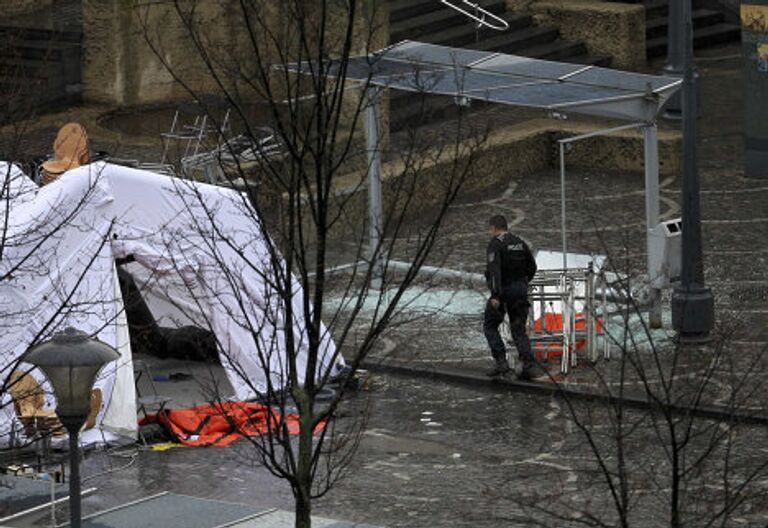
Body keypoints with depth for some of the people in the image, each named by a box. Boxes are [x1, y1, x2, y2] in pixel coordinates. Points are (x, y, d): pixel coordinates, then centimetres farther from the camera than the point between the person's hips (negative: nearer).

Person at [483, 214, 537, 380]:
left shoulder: (495, 243, -10)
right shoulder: (520, 243, 11)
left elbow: (494, 270, -21)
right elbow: (532, 267, 16)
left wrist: (495, 295, -26)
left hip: (503, 291, -6)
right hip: (520, 290, 6)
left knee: (490, 326, 9)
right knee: (519, 329, 9)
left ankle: (501, 361, -3)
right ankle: (528, 364, -5)